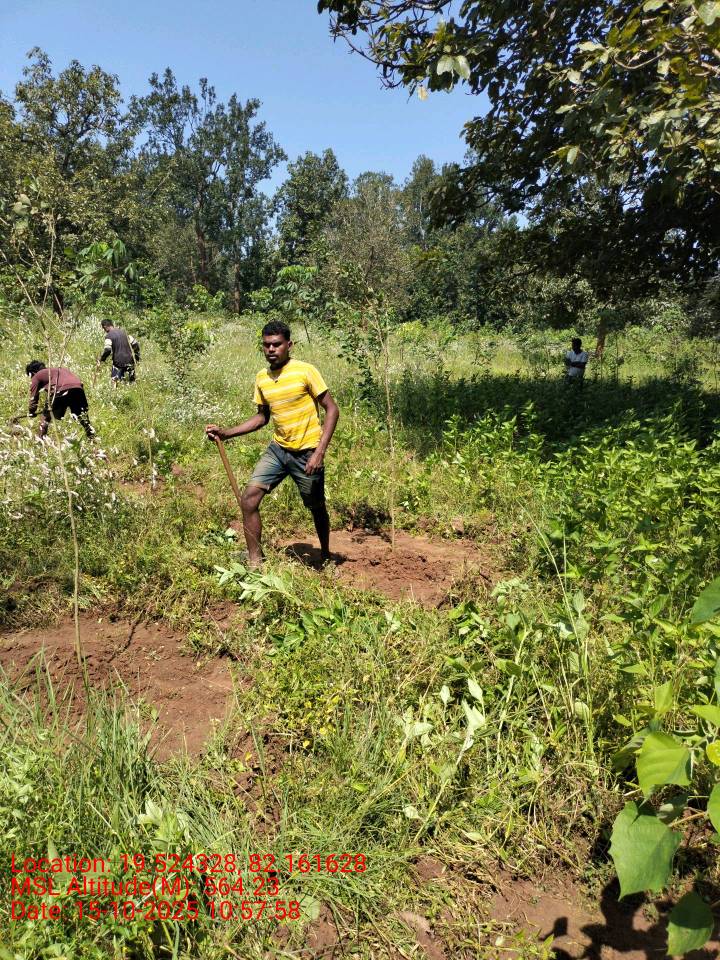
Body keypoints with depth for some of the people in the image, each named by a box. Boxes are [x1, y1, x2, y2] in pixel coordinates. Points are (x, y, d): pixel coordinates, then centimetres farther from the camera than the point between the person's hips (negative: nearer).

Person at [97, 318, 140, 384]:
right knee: (132, 381, 12)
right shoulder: (123, 331, 11)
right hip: (129, 361, 5)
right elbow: (135, 344, 10)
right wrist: (137, 357, 18)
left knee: (115, 381, 1)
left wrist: (101, 359, -5)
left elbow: (107, 350, -18)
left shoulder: (109, 335, -6)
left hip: (118, 362, -5)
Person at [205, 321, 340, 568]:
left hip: (307, 453, -5)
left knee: (317, 508, 11)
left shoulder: (305, 371, -13)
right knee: (249, 498, -9)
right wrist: (225, 433, 5)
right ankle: (255, 563, 1)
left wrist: (320, 452, -20)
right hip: (278, 449, 5)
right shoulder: (261, 378, 5)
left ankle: (325, 556, 38)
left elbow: (331, 409, -12)